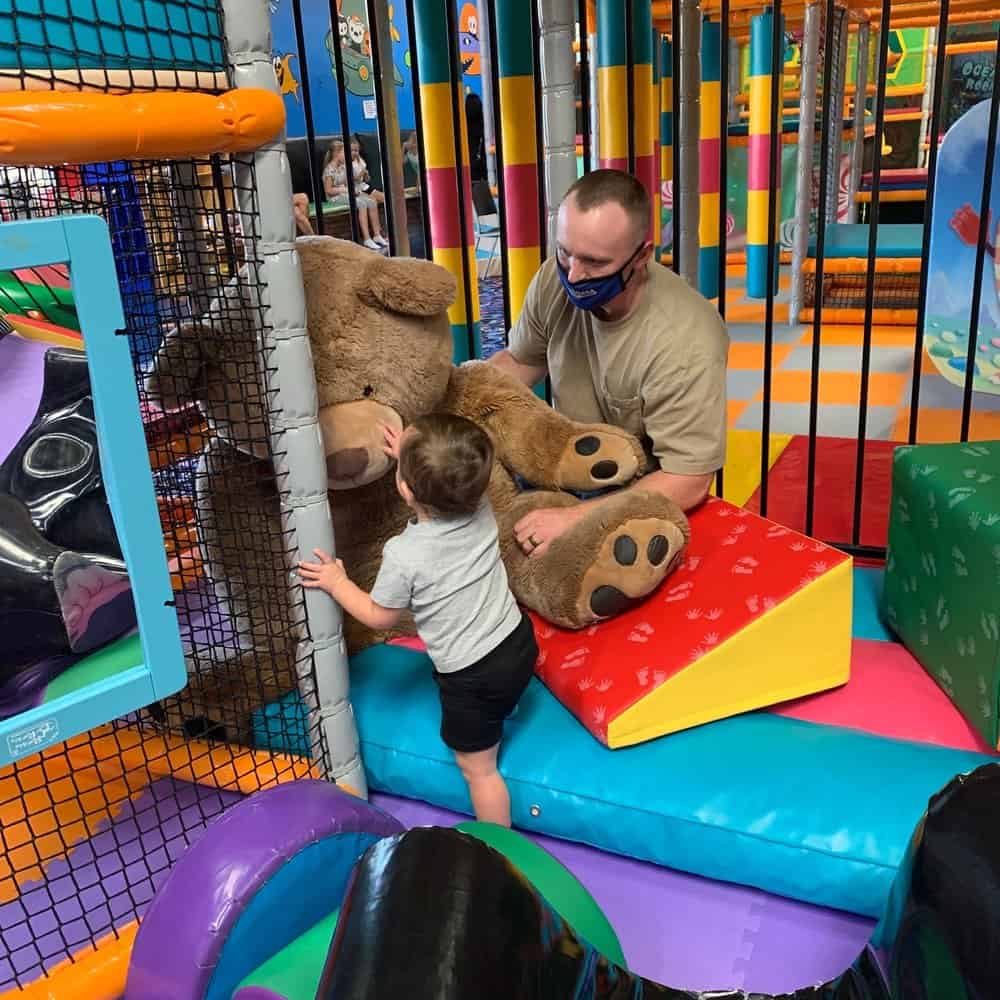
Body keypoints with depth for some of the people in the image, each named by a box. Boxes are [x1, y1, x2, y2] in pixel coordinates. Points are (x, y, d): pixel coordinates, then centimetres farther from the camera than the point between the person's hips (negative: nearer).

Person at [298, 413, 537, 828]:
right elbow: (449, 485, 15)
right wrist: (416, 459, 20)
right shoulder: (480, 509, -13)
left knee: (477, 767, 15)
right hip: (519, 642, 6)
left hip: (474, 676, -6)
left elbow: (379, 616, -8)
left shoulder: (404, 556, -27)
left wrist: (337, 583, 5)